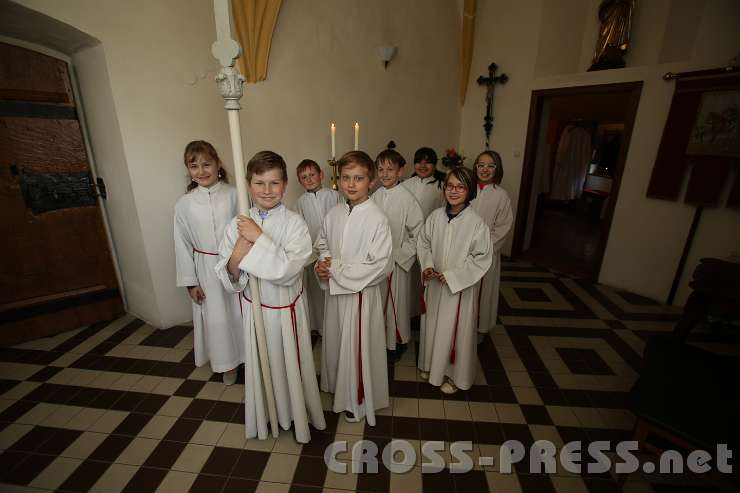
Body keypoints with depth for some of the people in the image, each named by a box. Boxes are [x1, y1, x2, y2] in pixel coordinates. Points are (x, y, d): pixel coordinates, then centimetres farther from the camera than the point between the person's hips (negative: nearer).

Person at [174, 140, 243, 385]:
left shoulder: (234, 195, -9)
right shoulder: (184, 204, -4)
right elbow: (182, 245, 1)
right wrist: (190, 282, 1)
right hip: (207, 269, 1)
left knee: (242, 313, 11)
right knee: (216, 318, 13)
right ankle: (227, 363, 37)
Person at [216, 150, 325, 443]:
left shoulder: (294, 224, -14)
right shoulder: (237, 226, -5)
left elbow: (289, 271, -24)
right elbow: (229, 280, -4)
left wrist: (259, 238, -27)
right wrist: (236, 256, -25)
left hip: (287, 309, -2)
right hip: (253, 308, 3)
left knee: (291, 364, 13)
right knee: (260, 365, 20)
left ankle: (298, 415, 41)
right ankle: (265, 416, 47)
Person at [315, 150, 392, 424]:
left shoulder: (377, 218, -18)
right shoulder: (334, 214, 0)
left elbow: (380, 266, -21)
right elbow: (322, 245, 13)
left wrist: (336, 267, -18)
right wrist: (323, 264, -10)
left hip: (362, 293, -6)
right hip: (335, 290, 6)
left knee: (357, 346, 9)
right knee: (335, 341, 21)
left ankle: (358, 400, 35)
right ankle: (339, 387, 48)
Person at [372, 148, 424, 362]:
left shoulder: (407, 198, -14)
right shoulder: (376, 196, 0)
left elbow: (418, 232, -11)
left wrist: (399, 254, -12)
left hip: (397, 261, -4)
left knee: (395, 302, 10)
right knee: (378, 300, 17)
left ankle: (397, 342, 33)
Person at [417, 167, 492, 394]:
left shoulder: (476, 223, -15)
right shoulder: (435, 216, -4)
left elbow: (481, 258, -12)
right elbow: (423, 243, 7)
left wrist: (452, 275, -16)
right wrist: (427, 266, -9)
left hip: (460, 286, -4)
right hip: (434, 283, 4)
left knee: (455, 329, 9)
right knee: (432, 324, 18)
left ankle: (455, 375, 34)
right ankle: (431, 365, 43)